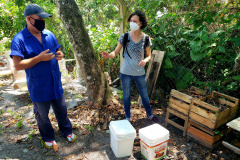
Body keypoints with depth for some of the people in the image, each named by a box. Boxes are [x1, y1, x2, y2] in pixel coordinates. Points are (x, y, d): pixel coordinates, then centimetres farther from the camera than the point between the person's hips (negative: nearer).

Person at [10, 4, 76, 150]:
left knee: (62, 110, 19)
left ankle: (67, 131, 42)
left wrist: (60, 55, -9)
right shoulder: (19, 39, -13)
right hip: (38, 88, -4)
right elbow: (17, 65, -17)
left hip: (56, 84, 4)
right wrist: (39, 58, -27)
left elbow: (57, 50, 15)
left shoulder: (49, 34, 3)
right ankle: (48, 137, 40)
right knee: (42, 115, 17)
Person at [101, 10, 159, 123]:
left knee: (144, 95, 16)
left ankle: (149, 114, 41)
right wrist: (108, 55, -29)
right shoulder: (124, 37, -8)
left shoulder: (146, 38, -5)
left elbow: (149, 55, 4)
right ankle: (127, 117, 35)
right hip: (125, 72, 0)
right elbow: (115, 52, -7)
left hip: (140, 73, 1)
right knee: (126, 95, 13)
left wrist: (145, 60, -19)